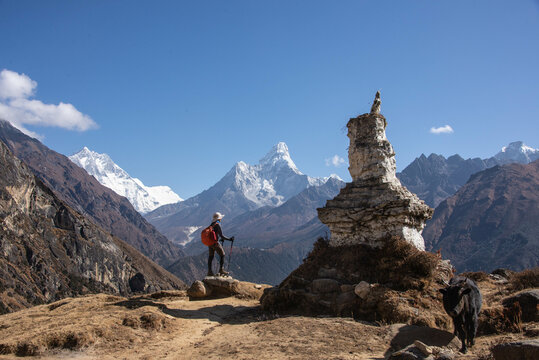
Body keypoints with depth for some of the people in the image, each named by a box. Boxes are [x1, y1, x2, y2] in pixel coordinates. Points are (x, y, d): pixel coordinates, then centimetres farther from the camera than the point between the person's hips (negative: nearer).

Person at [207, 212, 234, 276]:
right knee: (222, 255, 4)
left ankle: (209, 271, 14)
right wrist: (229, 239, -13)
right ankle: (221, 270, 4)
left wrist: (220, 239, 33)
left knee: (211, 256, 12)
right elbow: (221, 235, -19)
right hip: (215, 243, -8)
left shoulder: (211, 225, 13)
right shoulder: (217, 225, -14)